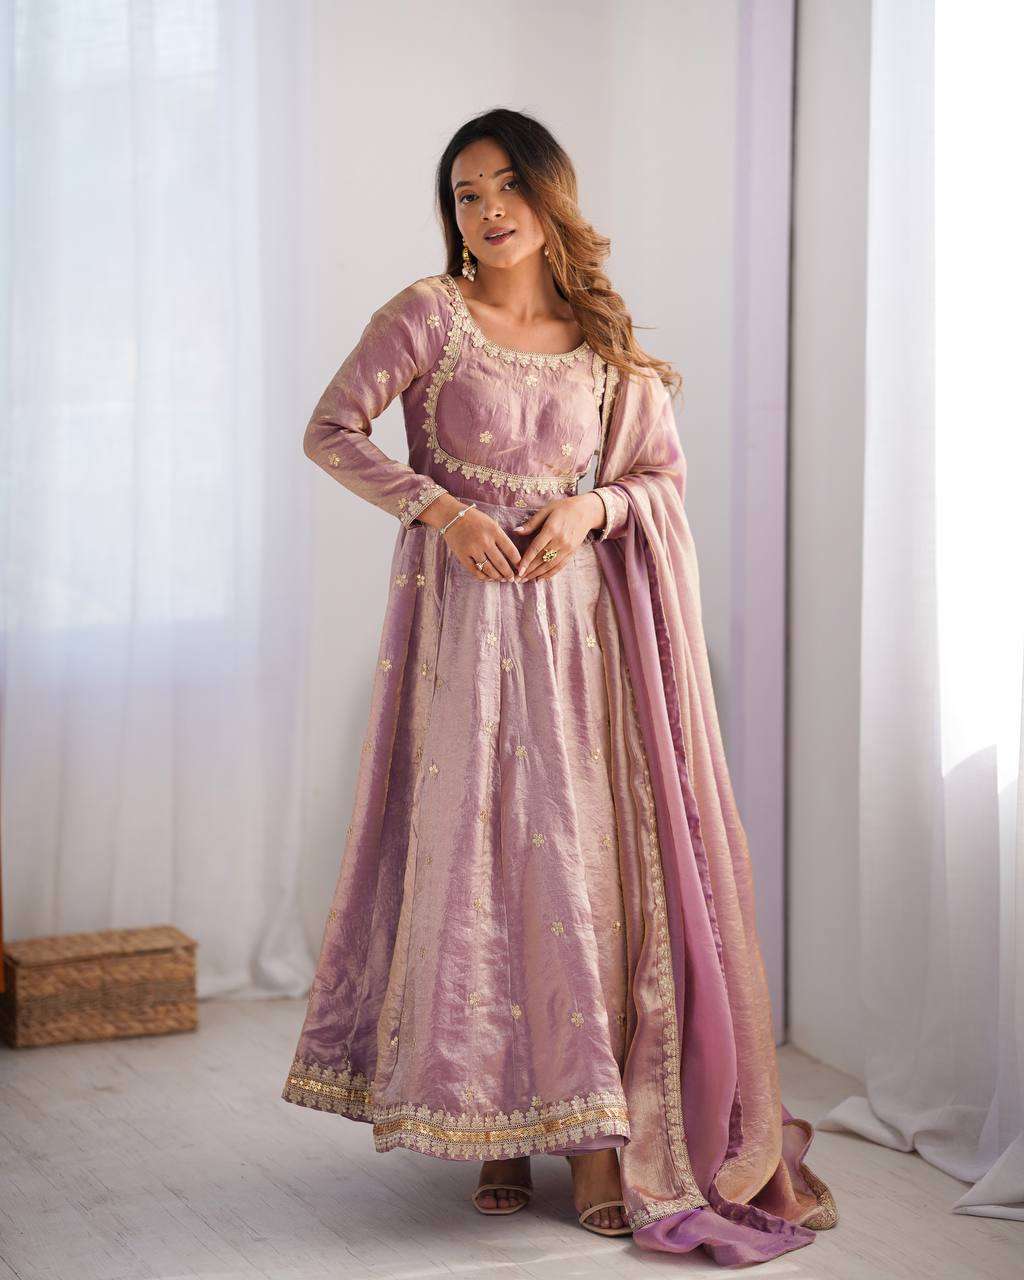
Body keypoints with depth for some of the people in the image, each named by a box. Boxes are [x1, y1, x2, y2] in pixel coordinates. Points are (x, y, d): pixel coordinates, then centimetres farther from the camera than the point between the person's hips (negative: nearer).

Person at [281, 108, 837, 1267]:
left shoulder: (604, 342, 8)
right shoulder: (428, 314, 0)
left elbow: (665, 474, 12)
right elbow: (329, 432, -1)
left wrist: (593, 507, -9)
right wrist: (442, 509, -12)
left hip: (577, 615, 2)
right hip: (464, 616, -2)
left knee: (588, 858, -2)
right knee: (476, 856, -3)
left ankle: (591, 1133, 4)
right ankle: (491, 1128, 8)